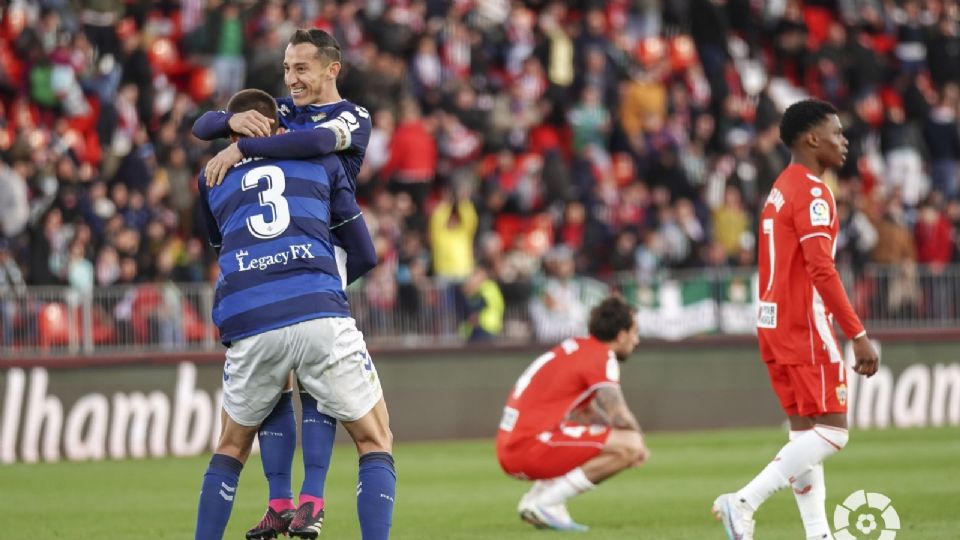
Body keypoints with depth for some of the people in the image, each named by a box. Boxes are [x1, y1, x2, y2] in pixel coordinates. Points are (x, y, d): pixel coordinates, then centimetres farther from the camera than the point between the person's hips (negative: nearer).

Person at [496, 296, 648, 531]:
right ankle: (547, 502, -15)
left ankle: (538, 495, 10)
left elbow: (589, 412, 28)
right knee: (629, 446, -15)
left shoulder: (575, 346, 20)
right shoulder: (602, 357, -7)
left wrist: (632, 434, 16)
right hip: (532, 448, -9)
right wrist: (638, 440, 7)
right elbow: (619, 417, -14)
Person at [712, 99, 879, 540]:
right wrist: (858, 334, -21)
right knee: (831, 430, -9)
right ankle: (744, 503, -17)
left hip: (774, 323, 10)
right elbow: (821, 269, -22)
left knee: (806, 431, 10)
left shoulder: (781, 189, 17)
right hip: (806, 326, -10)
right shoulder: (811, 191, -14)